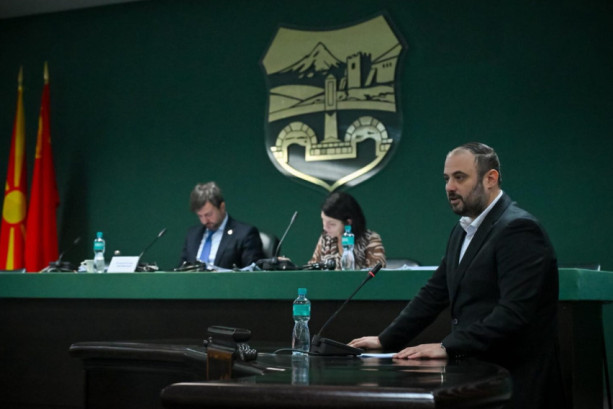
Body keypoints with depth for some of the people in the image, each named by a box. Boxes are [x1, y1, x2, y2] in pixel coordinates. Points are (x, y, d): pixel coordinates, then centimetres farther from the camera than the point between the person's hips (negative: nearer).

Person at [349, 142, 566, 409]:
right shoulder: (463, 230, 14)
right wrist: (386, 340, 9)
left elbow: (514, 313, -24)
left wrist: (447, 347, -25)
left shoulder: (519, 229, -15)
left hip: (514, 381, -8)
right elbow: (434, 293, 15)